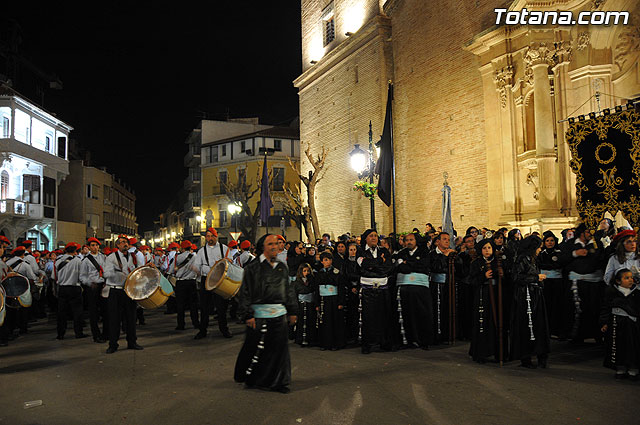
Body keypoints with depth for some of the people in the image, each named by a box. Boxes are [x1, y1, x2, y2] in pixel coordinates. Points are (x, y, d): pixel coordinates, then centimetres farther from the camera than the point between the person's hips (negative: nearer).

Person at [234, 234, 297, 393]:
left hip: (279, 314, 5)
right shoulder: (253, 267, -4)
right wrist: (248, 314, -12)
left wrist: (293, 311, 16)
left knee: (279, 348, 6)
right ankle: (251, 378, 23)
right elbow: (245, 292, -6)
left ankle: (277, 382, 18)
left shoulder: (282, 267, 12)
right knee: (257, 348, 1)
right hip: (260, 314, -4)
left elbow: (289, 290, 18)